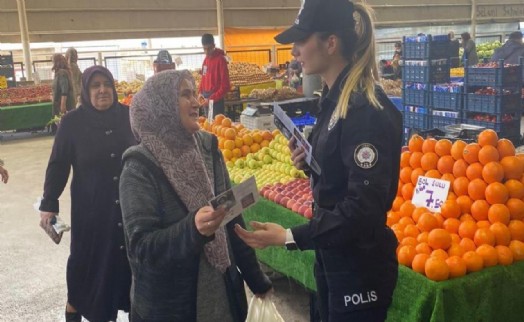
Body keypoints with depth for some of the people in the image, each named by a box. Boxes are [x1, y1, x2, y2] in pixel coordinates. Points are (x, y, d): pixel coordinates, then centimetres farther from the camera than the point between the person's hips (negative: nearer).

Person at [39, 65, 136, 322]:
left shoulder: (127, 116, -3)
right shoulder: (72, 122, -8)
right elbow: (58, 165, -4)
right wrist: (49, 204, -5)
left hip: (129, 202, 2)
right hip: (90, 205, -2)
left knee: (127, 255, 11)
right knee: (87, 256, 11)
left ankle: (127, 300, 32)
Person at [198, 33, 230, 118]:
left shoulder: (220, 59, -12)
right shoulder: (206, 59, 11)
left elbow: (225, 86, -16)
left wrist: (211, 99, -20)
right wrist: (201, 93, 4)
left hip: (216, 99, -7)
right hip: (206, 97, 7)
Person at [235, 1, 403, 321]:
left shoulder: (367, 110, -24)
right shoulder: (335, 99, 4)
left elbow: (363, 209, -27)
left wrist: (290, 237, -28)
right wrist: (309, 163, -4)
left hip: (361, 265, -9)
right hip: (330, 254, 9)